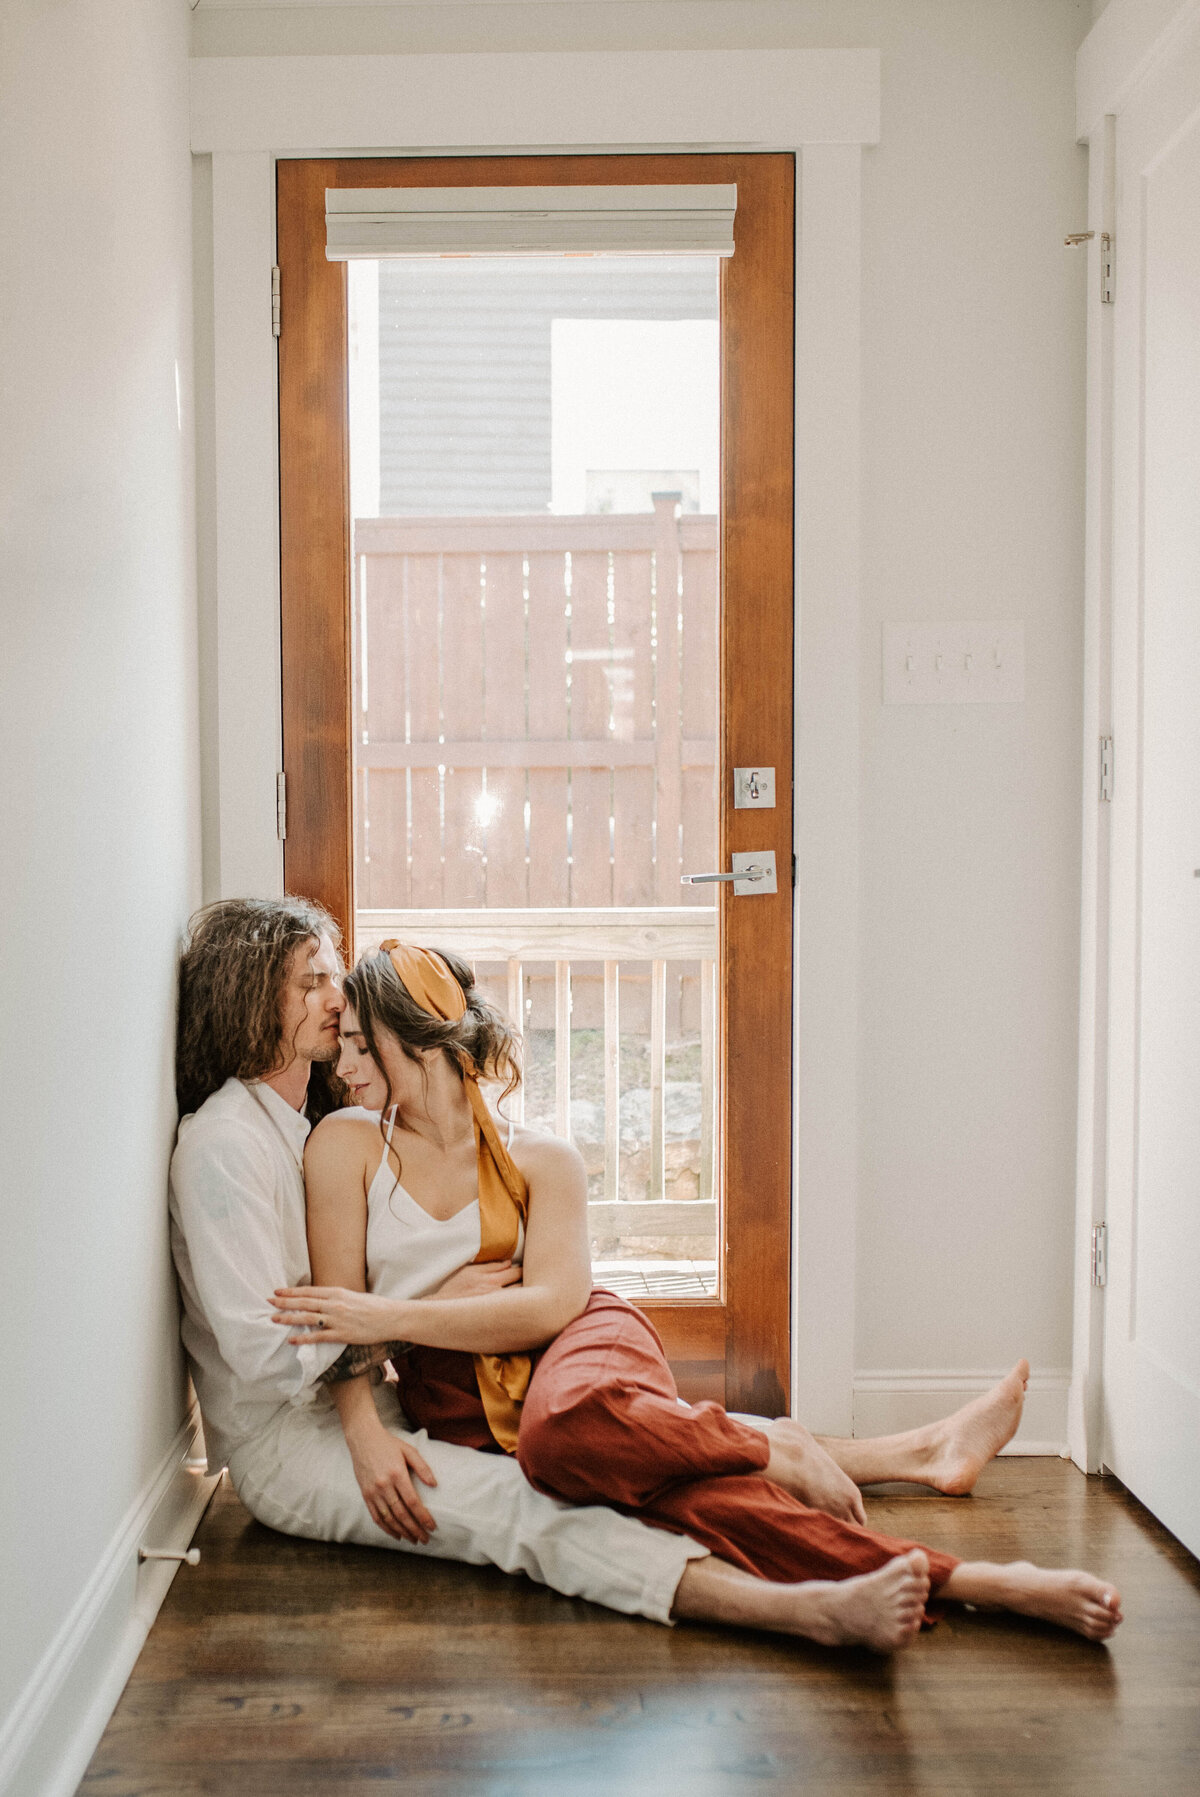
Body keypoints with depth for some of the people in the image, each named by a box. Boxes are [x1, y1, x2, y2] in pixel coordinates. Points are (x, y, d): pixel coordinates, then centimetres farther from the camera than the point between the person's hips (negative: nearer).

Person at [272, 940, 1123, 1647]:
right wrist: (366, 1436, -17)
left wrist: (396, 1316, -19)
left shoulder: (541, 1160, 2)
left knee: (570, 1426, -40)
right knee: (683, 1496, -28)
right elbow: (335, 1320, -2)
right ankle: (957, 1579, -32)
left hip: (574, 1345, 1)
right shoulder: (345, 1143, 1)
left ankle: (777, 1449, -15)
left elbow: (552, 1303, -10)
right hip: (458, 1407, 0)